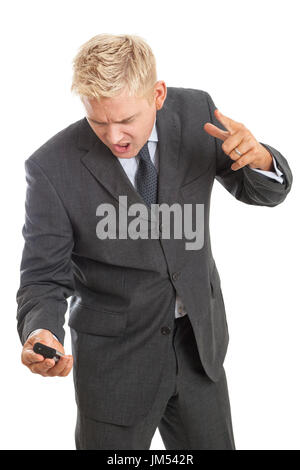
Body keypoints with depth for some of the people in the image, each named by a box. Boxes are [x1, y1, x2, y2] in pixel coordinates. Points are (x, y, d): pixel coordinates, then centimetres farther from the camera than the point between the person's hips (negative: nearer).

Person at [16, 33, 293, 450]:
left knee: (212, 443, 20)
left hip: (199, 341, 4)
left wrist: (259, 158, -23)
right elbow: (45, 278, -13)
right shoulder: (52, 168, -21)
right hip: (115, 356, -3)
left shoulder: (196, 111, -11)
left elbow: (262, 191, 0)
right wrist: (40, 334, -35)